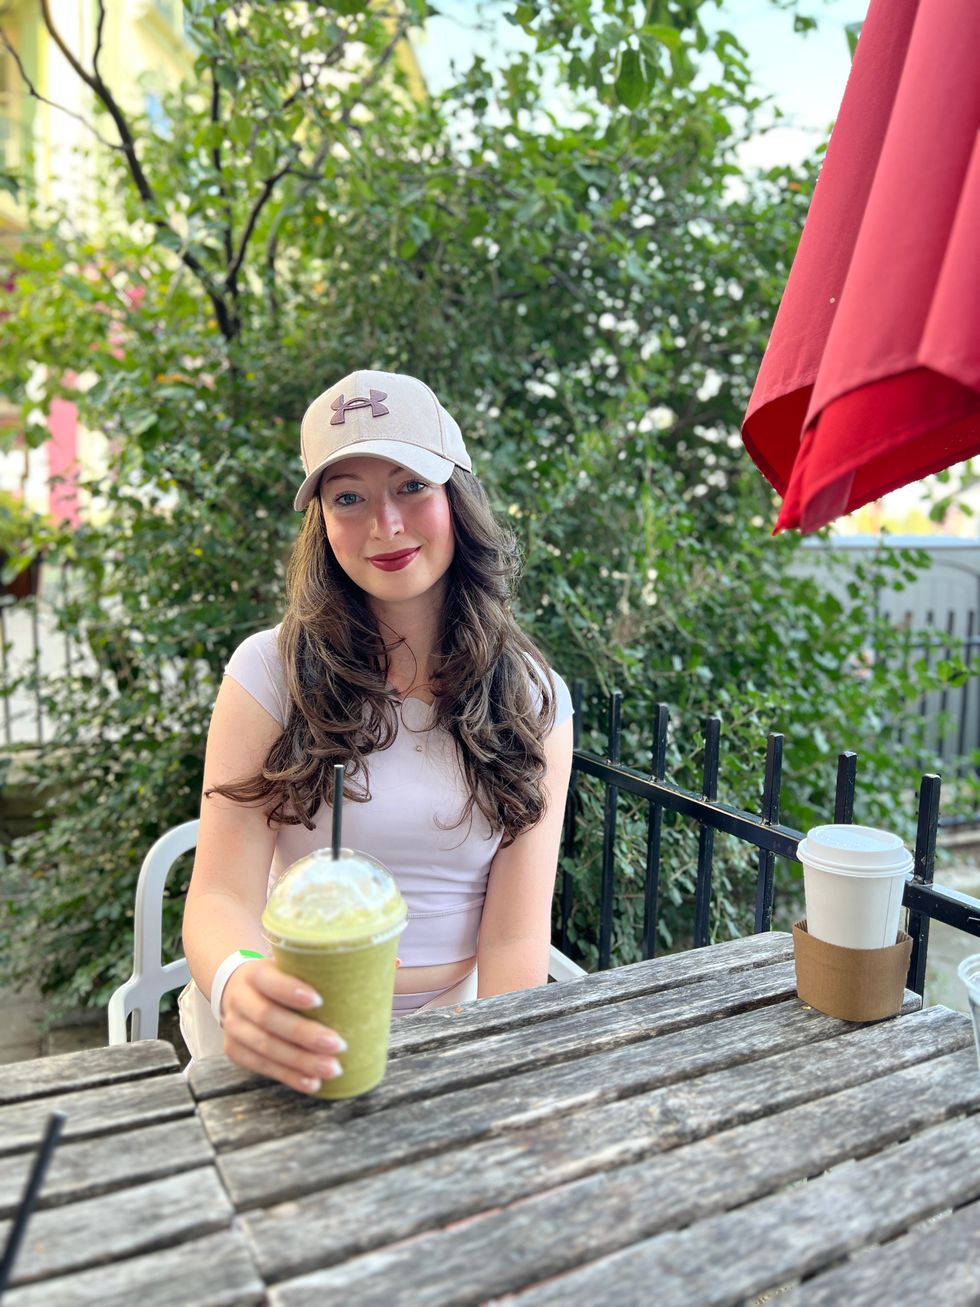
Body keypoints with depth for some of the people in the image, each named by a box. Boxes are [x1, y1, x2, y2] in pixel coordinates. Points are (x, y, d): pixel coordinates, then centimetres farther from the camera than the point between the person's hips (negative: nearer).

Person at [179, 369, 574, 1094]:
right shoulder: (271, 670, -6)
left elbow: (515, 937, -6)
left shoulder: (533, 699, -2)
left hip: (452, 1028, 1)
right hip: (294, 1031, 0)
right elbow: (222, 893, -11)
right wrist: (238, 983, -33)